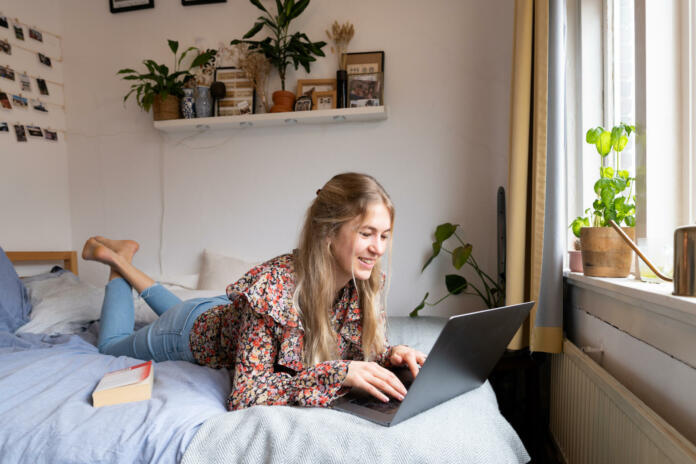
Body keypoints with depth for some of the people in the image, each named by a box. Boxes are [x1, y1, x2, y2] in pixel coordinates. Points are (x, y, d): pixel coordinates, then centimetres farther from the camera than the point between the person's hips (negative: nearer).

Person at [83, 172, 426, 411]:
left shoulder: (367, 283, -27)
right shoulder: (275, 286, -45)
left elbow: (369, 348, -12)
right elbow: (245, 396, -42)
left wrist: (392, 355, -34)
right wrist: (337, 372, -50)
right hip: (196, 328, -5)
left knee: (176, 311, 38)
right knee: (112, 345, 26)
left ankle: (125, 259, 48)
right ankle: (116, 261, 38)